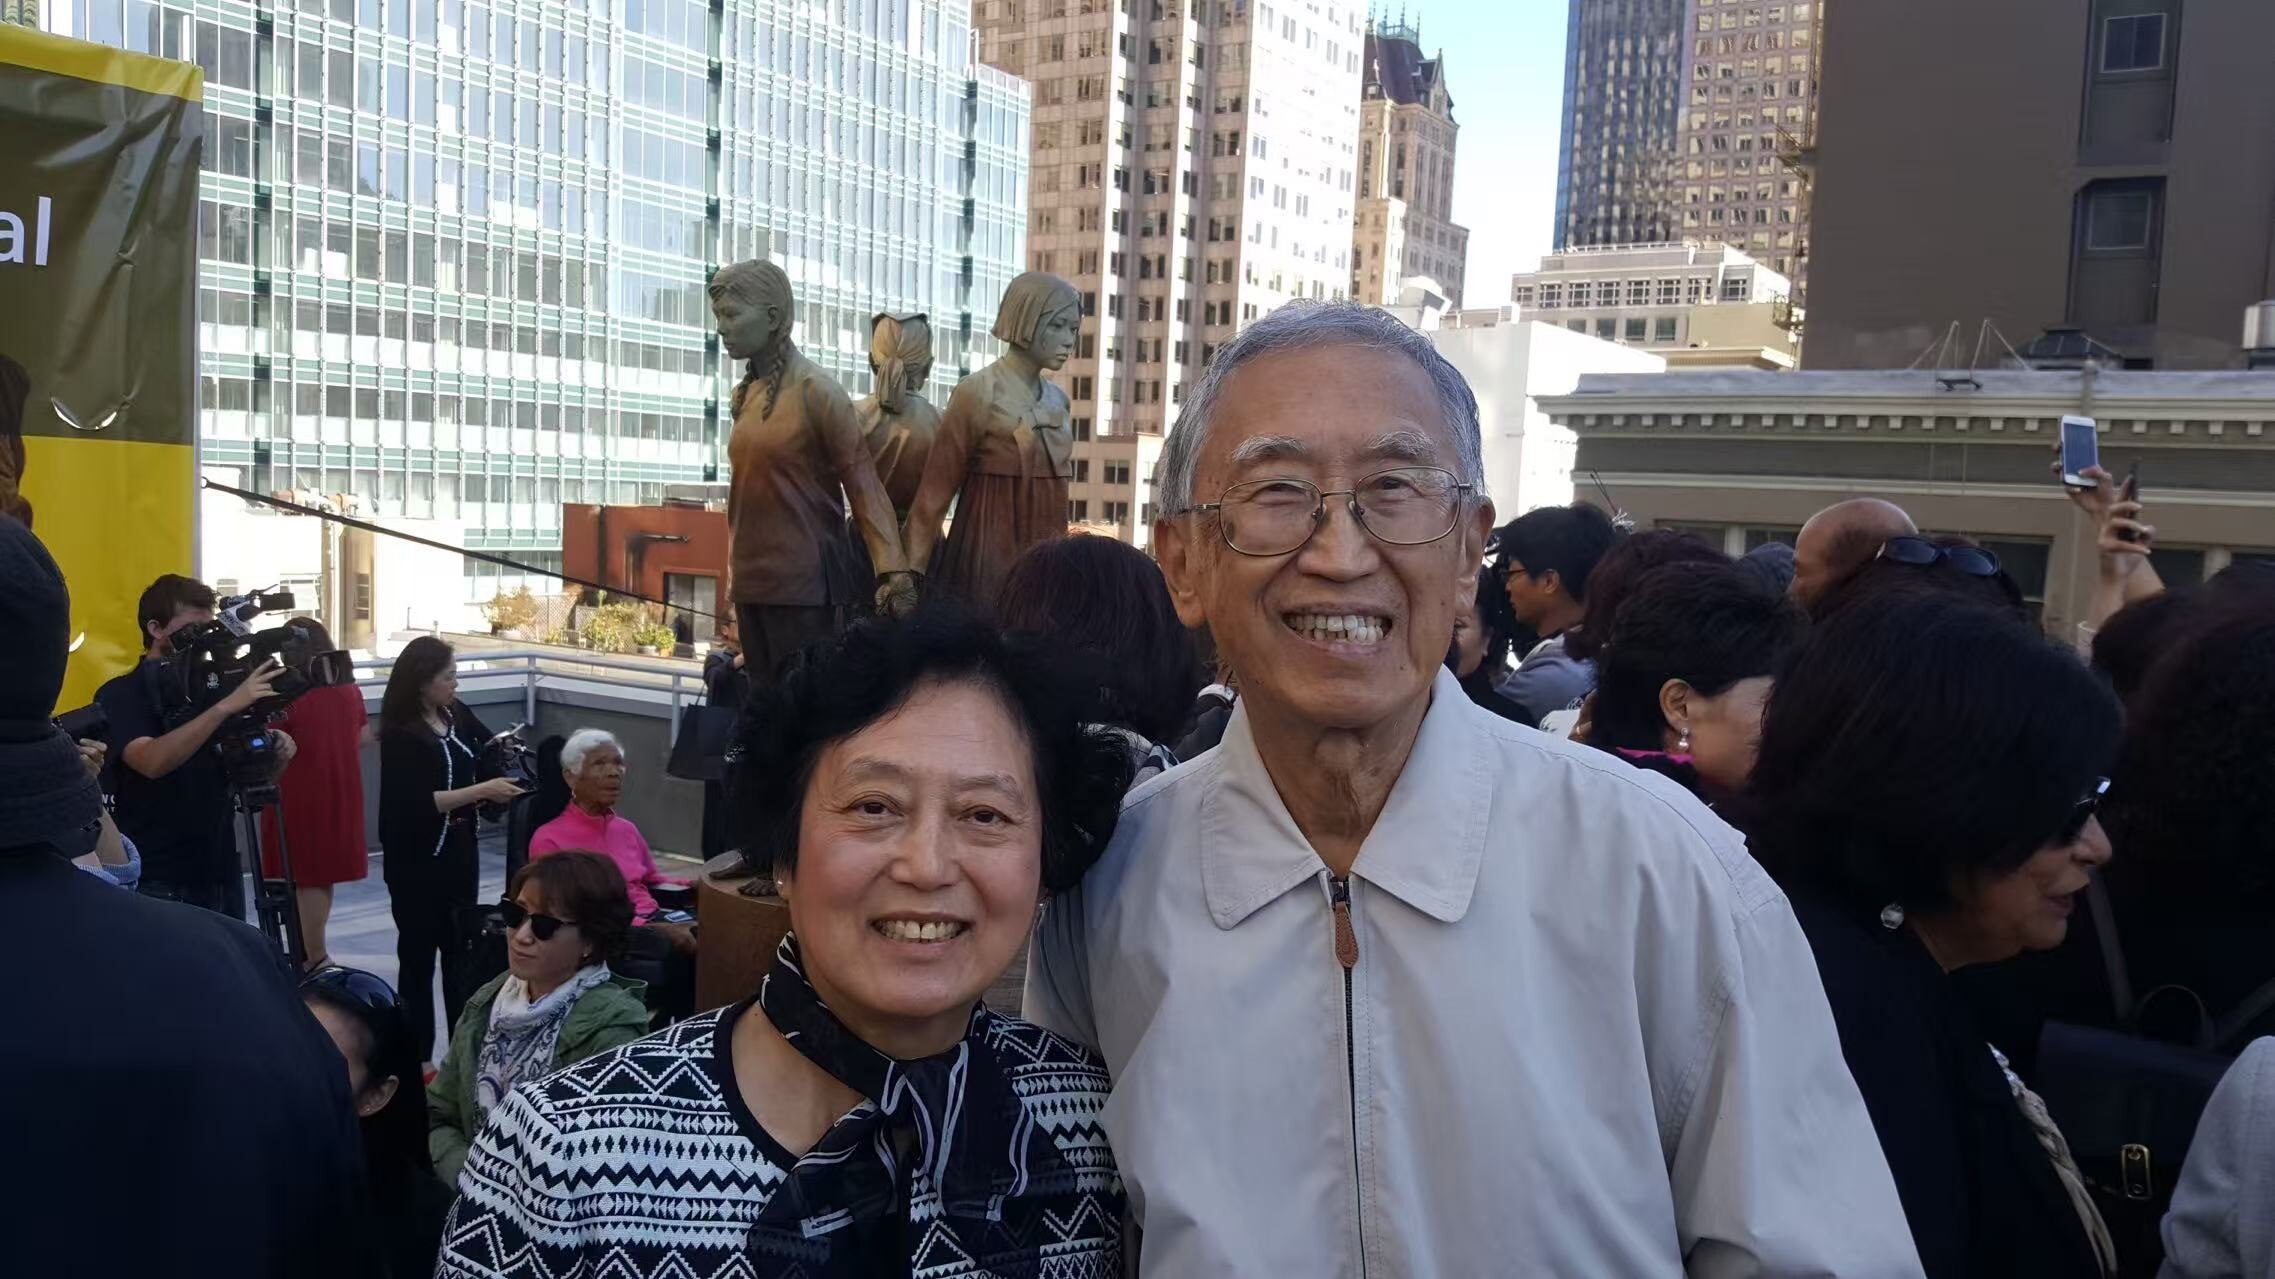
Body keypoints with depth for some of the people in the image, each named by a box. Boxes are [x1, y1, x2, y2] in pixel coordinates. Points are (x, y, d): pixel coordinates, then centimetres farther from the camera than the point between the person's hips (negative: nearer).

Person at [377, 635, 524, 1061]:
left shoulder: (456, 714, 0)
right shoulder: (401, 734, -17)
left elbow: (490, 750, 19)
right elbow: (416, 803, -24)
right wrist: (482, 790, -26)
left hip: (459, 853, 6)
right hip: (416, 862, -6)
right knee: (419, 955, 4)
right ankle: (417, 1058, 13)